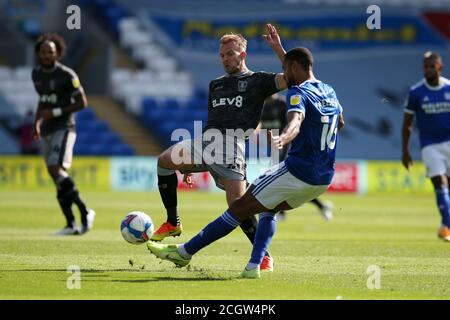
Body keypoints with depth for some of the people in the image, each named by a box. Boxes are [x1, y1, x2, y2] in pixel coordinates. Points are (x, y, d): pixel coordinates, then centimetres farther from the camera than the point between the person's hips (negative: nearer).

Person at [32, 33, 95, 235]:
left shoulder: (66, 75, -11)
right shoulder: (36, 74, 11)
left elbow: (82, 103, -10)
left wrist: (56, 112, -16)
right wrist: (37, 122, 11)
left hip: (64, 128, -7)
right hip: (47, 131, 7)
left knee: (56, 169, -22)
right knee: (57, 177, 5)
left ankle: (85, 212, -12)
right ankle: (71, 224, 9)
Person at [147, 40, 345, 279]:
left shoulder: (298, 93, -12)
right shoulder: (330, 92, 14)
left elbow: (295, 122, -35)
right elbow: (340, 123, 35)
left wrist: (283, 138, -56)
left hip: (297, 171, -8)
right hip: (323, 179, 8)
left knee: (239, 209, -2)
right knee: (269, 210, 25)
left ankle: (184, 252, 1)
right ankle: (254, 266, 9)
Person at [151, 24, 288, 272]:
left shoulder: (258, 81, 11)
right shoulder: (216, 84, 29)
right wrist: (192, 161, 29)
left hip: (233, 143, -6)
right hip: (206, 140, 6)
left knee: (237, 203, -18)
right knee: (165, 160, -18)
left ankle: (264, 255, -4)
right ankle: (173, 223, -5)